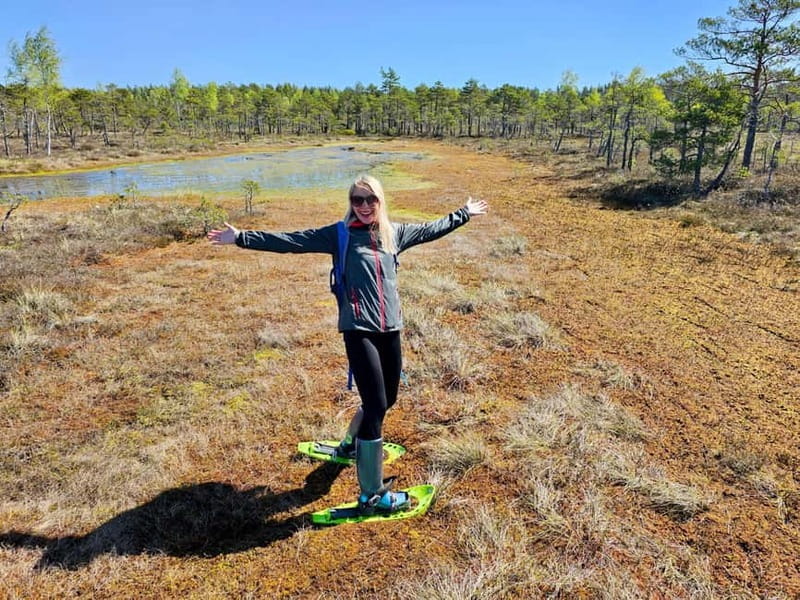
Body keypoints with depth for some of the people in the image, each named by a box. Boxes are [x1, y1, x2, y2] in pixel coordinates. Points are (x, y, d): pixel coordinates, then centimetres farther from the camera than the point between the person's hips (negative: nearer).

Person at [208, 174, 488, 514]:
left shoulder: (394, 233, 13)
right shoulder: (340, 235, 0)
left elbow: (431, 229, 27)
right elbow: (291, 241, -4)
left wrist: (464, 214, 37)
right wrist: (242, 238, -10)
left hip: (390, 329, 6)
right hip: (358, 331, -6)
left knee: (387, 399, 18)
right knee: (376, 405, -10)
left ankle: (350, 446, 47)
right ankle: (371, 495, 2)